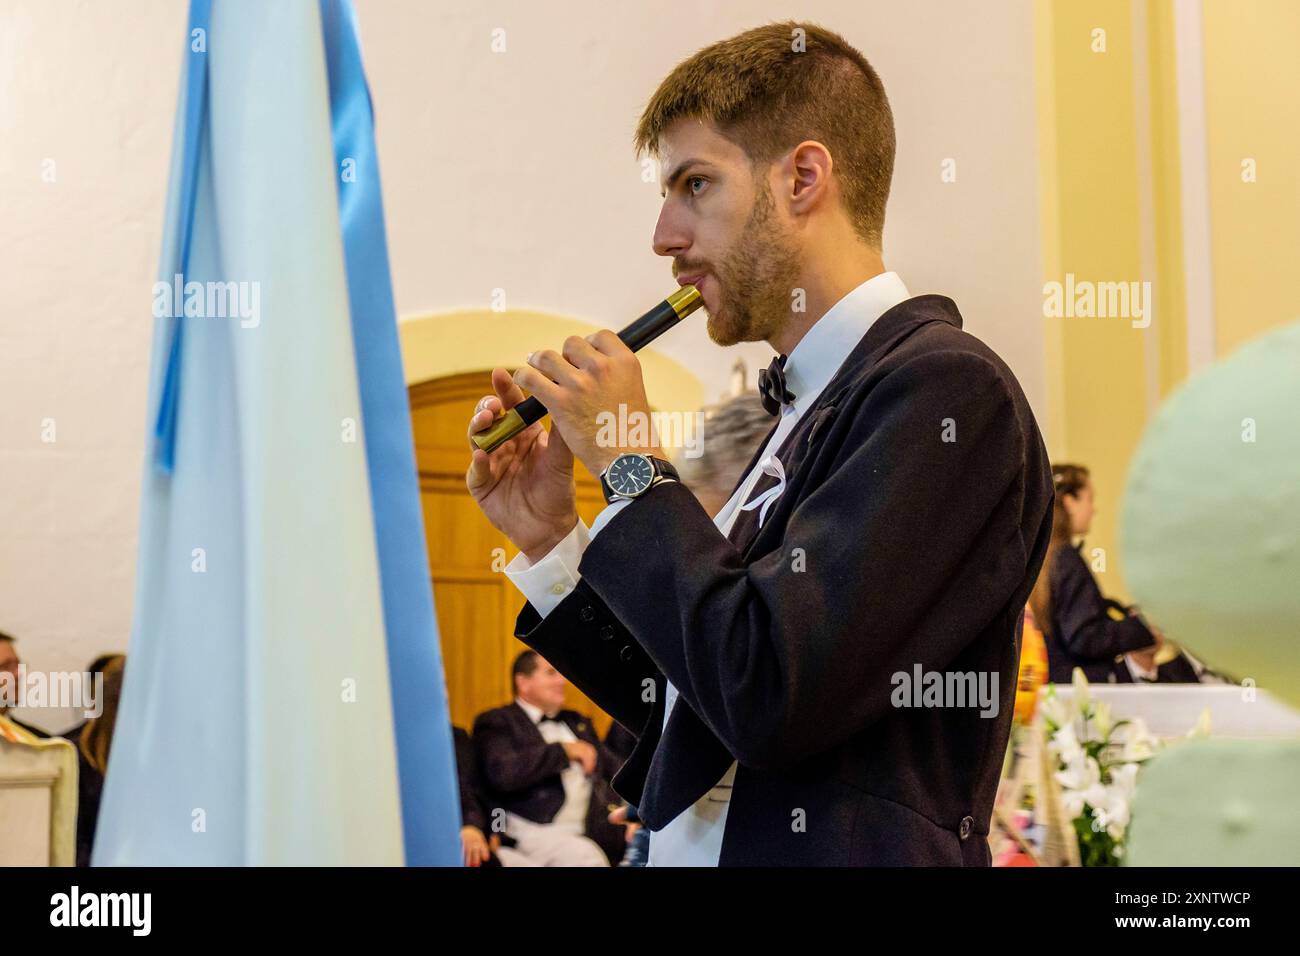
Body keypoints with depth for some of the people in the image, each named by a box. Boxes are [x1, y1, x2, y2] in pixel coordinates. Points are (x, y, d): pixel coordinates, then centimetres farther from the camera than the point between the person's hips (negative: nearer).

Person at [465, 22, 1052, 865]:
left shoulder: (946, 388, -13)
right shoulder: (807, 410, 12)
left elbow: (768, 698, -22)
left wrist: (630, 464, -10)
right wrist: (551, 544, 6)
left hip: (841, 852, -7)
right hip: (692, 853, 7)